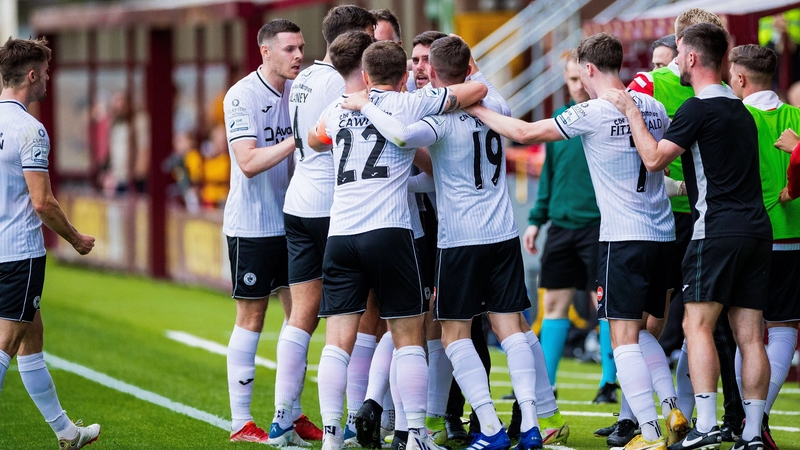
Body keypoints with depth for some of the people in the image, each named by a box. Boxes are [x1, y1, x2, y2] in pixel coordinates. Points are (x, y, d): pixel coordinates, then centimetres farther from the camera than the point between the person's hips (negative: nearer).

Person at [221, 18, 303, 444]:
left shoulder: (299, 91, 5)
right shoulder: (241, 96, -13)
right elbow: (249, 162, -22)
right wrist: (296, 140, -27)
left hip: (292, 221, 6)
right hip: (252, 224, -6)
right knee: (251, 318, -1)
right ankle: (241, 422, 6)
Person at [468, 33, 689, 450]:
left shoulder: (593, 113, -10)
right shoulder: (654, 108, 9)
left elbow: (526, 132, -5)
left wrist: (477, 110, 9)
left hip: (624, 238, -7)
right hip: (662, 234, 7)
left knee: (624, 338, -4)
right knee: (639, 330, 20)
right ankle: (671, 407, 7)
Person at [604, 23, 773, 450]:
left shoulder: (699, 108, -8)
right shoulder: (740, 109, 19)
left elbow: (654, 158, -8)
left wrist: (630, 110, 2)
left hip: (718, 231, -8)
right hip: (757, 230, 8)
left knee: (698, 325, -8)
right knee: (750, 335, 4)